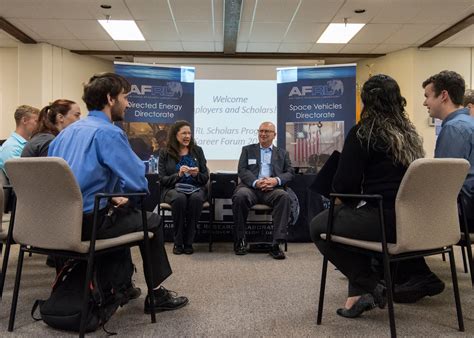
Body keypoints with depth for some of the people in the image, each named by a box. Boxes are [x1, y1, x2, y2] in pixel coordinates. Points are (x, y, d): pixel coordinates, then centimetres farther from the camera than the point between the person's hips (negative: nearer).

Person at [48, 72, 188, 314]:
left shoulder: (67, 131, 13)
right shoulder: (108, 133, -14)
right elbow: (138, 182, -18)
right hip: (88, 221, -8)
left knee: (123, 212, 31)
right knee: (152, 221, 12)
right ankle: (156, 295, 17)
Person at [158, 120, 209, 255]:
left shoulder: (197, 150, 13)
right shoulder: (165, 153, 7)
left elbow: (206, 178, 11)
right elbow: (162, 179, 1)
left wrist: (197, 174, -12)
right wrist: (178, 174, -16)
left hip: (195, 188, 1)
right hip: (173, 189, -1)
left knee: (196, 198, -34)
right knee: (180, 198, -36)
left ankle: (188, 242, -23)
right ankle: (178, 243, -23)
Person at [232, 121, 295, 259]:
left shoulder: (282, 153, 24)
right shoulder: (247, 150, 21)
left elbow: (290, 173, 12)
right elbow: (242, 170, 7)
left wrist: (276, 180, -11)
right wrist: (255, 182, -14)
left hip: (272, 189, 1)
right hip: (251, 187, 0)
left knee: (284, 196, -33)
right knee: (240, 195, -35)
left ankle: (276, 244, -30)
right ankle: (240, 240, -18)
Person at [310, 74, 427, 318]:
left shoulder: (362, 133, -8)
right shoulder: (410, 133, 13)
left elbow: (345, 183, -12)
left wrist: (343, 200, 12)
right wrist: (349, 201, 25)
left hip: (383, 221, -8)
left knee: (318, 226, 12)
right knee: (356, 218, 32)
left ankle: (370, 285, 12)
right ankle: (358, 294, 26)